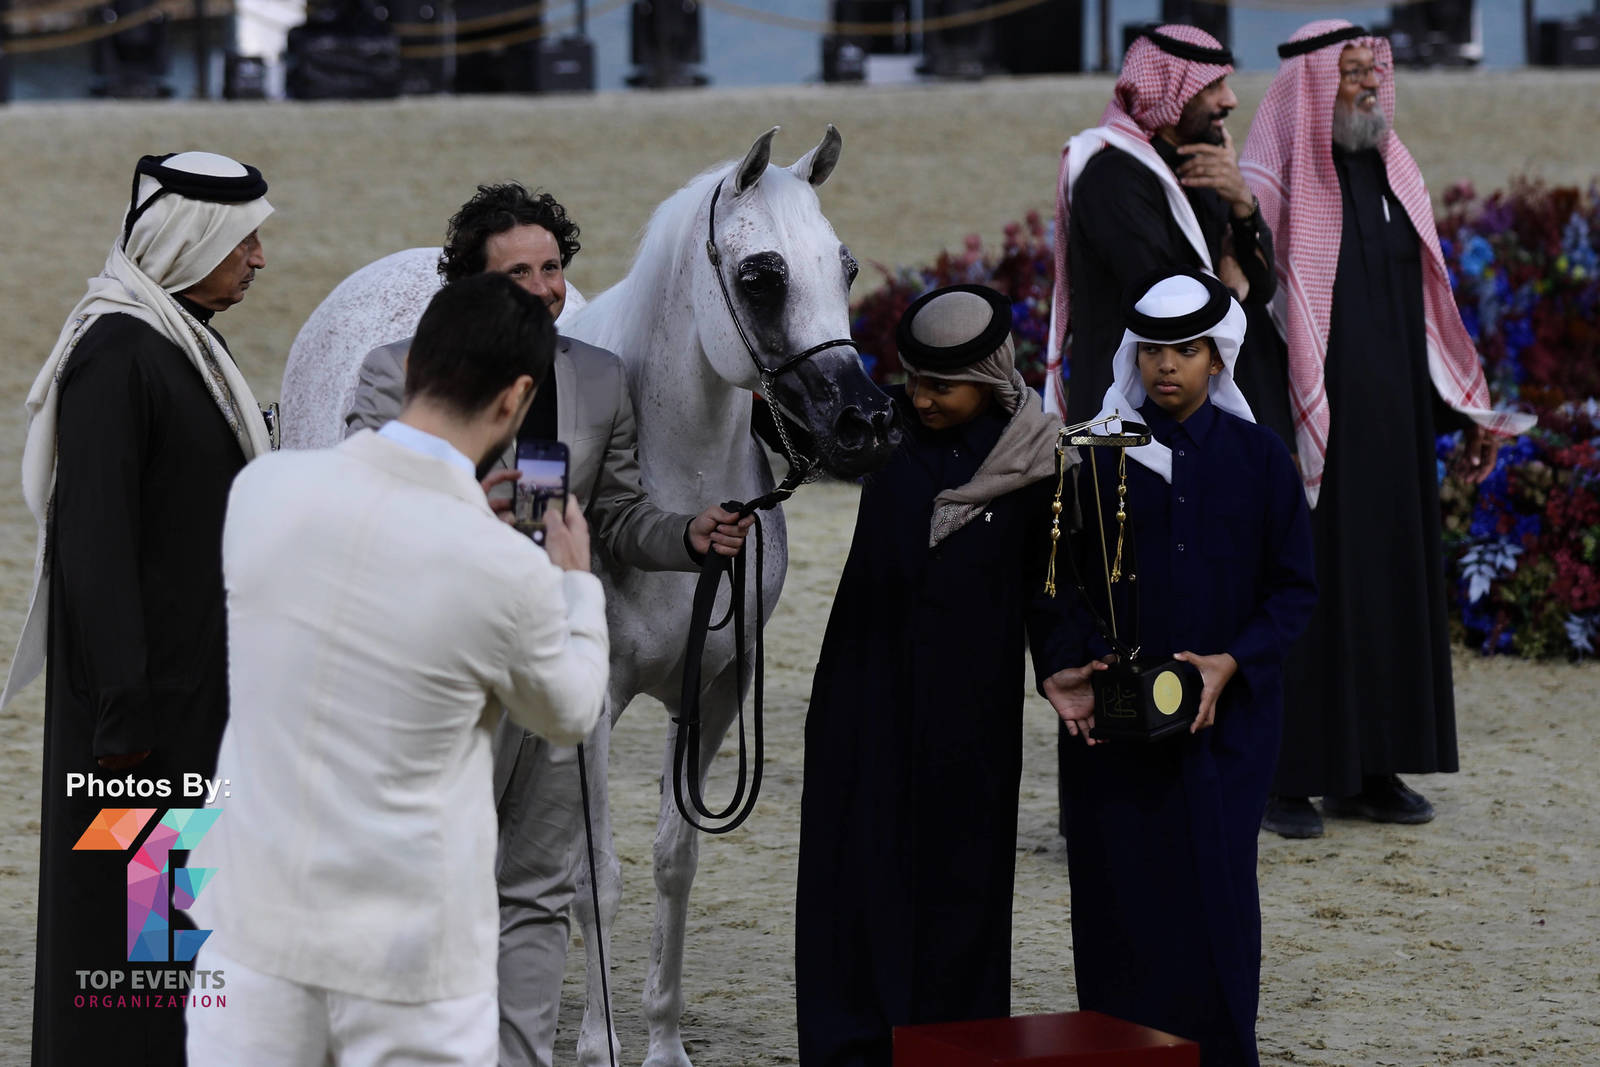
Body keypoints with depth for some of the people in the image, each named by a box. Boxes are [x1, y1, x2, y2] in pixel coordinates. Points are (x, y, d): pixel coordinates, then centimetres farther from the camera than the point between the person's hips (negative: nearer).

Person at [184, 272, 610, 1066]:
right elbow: (569, 714, 4)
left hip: (257, 918, 4)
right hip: (407, 953, -4)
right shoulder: (508, 571, -18)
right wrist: (574, 580, 21)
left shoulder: (265, 488, -8)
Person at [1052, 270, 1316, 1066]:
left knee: (1216, 894, -2)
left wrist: (1233, 663, -11)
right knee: (1117, 895, 0)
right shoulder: (1094, 458, 4)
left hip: (1227, 716, 0)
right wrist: (1068, 670, -12)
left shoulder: (1260, 459, 4)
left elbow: (1294, 588, 4)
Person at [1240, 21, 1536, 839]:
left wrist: (1467, 409, 16)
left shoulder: (1395, 174, 13)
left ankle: (1372, 769, 17)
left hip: (1394, 427, 7)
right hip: (1308, 426, -6)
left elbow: (1429, 303, 18)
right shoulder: (1273, 183, -8)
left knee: (1392, 581, 8)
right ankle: (1285, 776, 5)